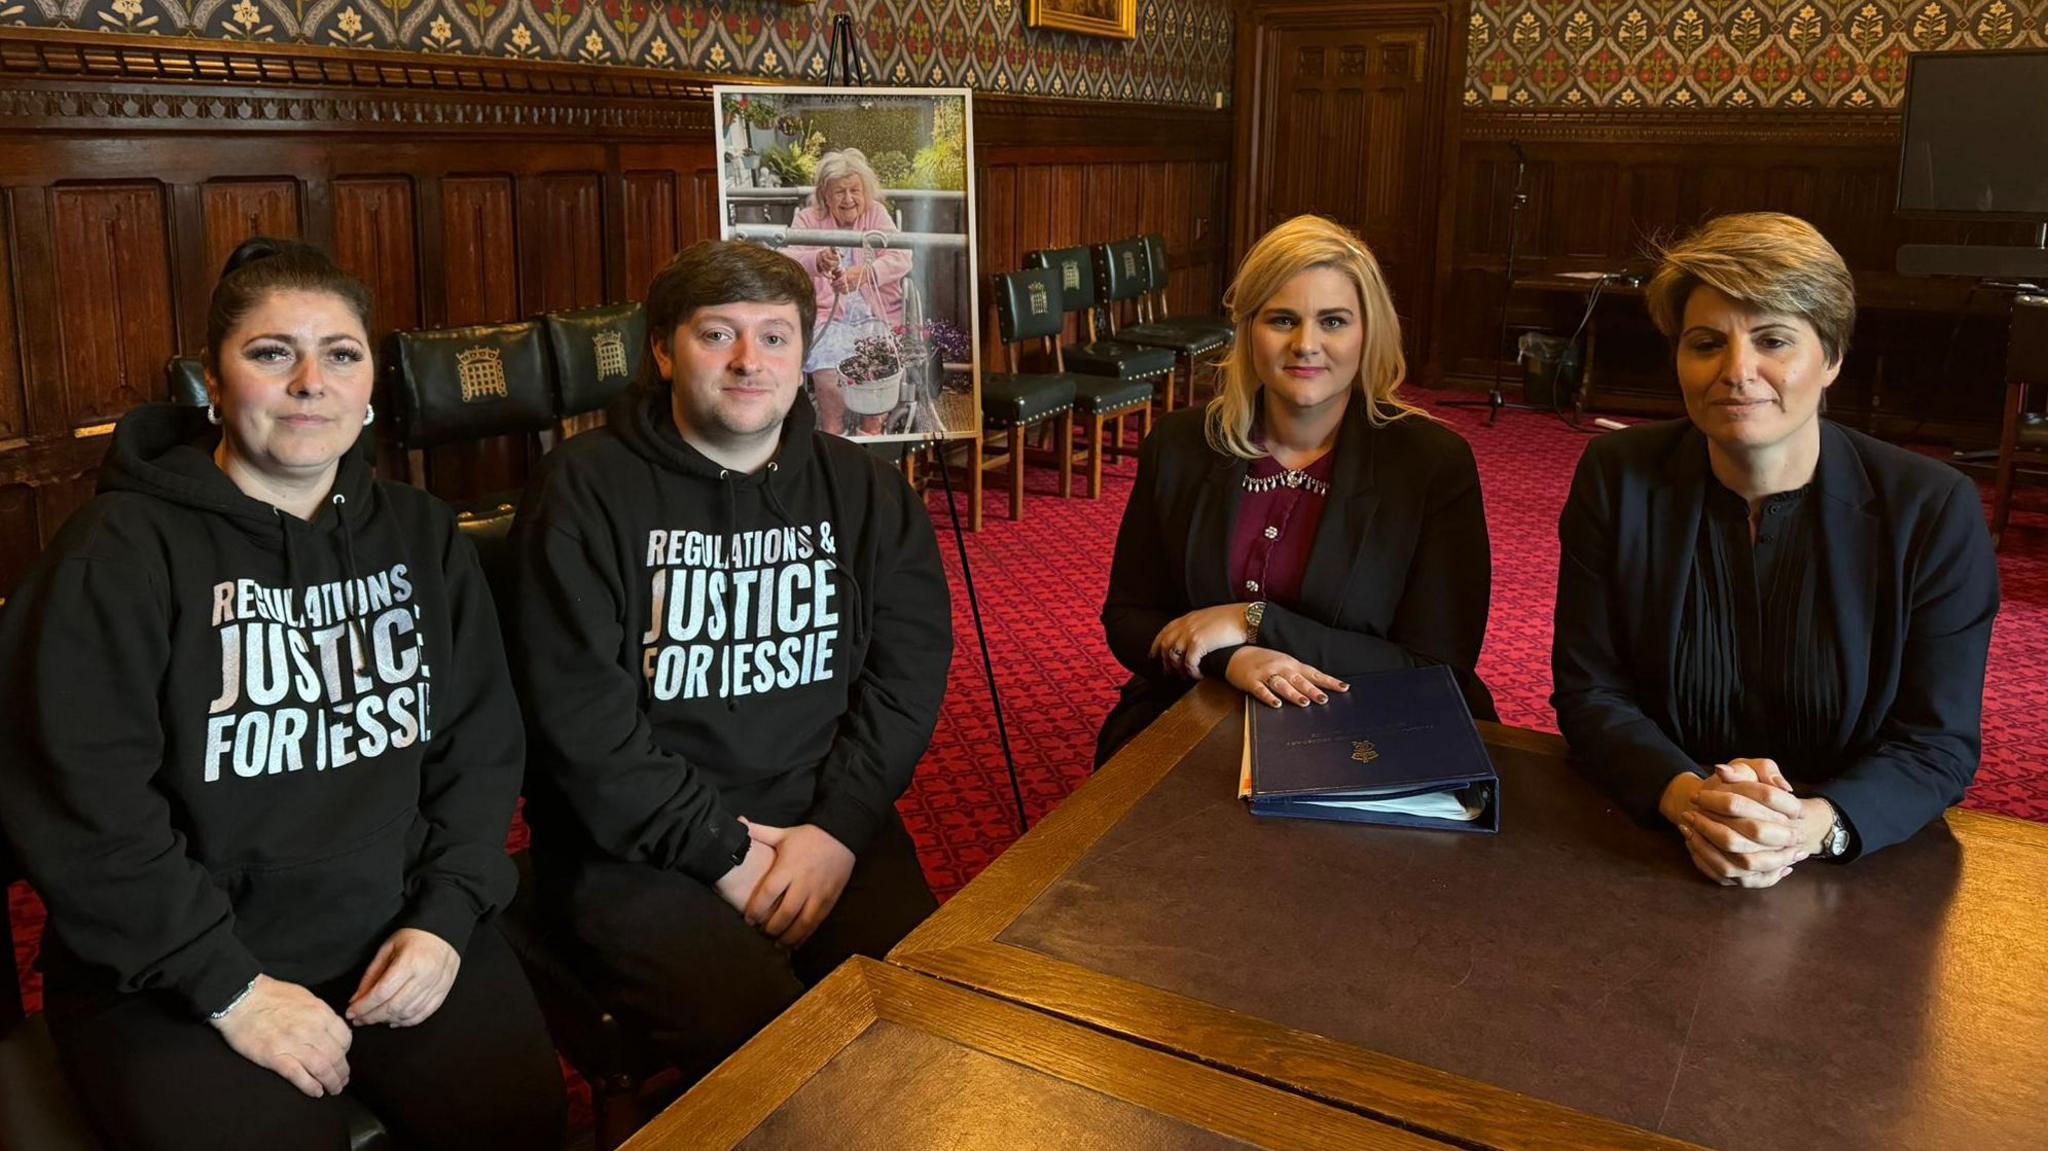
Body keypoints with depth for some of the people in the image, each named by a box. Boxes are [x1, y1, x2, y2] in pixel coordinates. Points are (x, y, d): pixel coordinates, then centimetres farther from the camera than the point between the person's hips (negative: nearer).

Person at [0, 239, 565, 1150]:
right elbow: (80, 806, -12)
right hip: (170, 974, -3)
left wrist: (447, 916, -4)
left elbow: (483, 748, 8)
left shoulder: (422, 538, 9)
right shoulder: (124, 551, -7)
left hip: (401, 930, 4)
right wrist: (231, 989, -14)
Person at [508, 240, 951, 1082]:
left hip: (826, 818, 4)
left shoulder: (865, 492, 10)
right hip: (637, 844, -3)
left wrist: (838, 828, -9)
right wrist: (723, 849, -12)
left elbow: (909, 671, 4)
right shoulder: (584, 490, -2)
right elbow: (576, 709, -8)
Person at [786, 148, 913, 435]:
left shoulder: (875, 213, 9)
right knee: (828, 360, -29)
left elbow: (901, 259, -7)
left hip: (875, 314, 1)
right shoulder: (808, 219, 7)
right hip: (826, 314, -1)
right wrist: (817, 260, -35)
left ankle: (872, 429, -5)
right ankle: (832, 432, -11)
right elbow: (787, 262, -11)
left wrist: (863, 274, -27)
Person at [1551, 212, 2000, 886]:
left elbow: (1939, 743, -5)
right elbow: (1588, 691, -3)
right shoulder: (1616, 478, -3)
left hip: (1854, 876, 0)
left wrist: (1815, 826, -25)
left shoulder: (1935, 510, -5)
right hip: (1641, 852, 0)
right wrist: (1687, 799, -22)